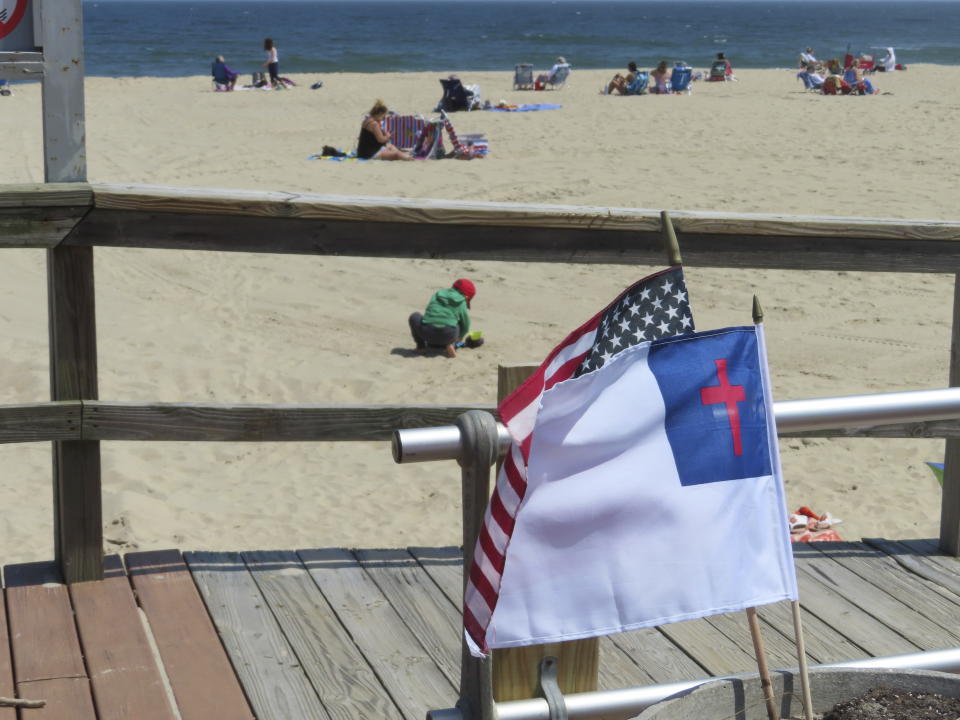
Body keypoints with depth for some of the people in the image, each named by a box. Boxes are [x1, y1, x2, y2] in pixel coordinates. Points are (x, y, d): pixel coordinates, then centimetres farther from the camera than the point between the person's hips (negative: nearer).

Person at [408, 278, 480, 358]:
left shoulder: (437, 295, 21)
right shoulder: (461, 303, 13)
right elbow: (465, 326, 19)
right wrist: (459, 339, 42)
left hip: (427, 333, 1)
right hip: (447, 335, -1)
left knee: (415, 316, 29)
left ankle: (421, 345, 21)